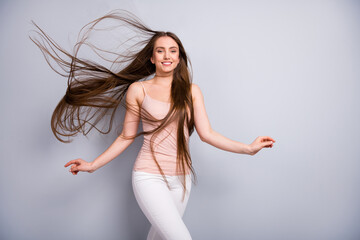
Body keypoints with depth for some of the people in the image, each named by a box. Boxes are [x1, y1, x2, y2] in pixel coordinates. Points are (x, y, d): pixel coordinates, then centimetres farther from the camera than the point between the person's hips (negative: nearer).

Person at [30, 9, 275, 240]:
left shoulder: (191, 90, 6)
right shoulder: (138, 90, 0)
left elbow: (207, 134, 1)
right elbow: (127, 137, 6)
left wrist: (249, 148, -4)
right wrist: (93, 165, 1)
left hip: (181, 179, 4)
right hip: (150, 177, -3)